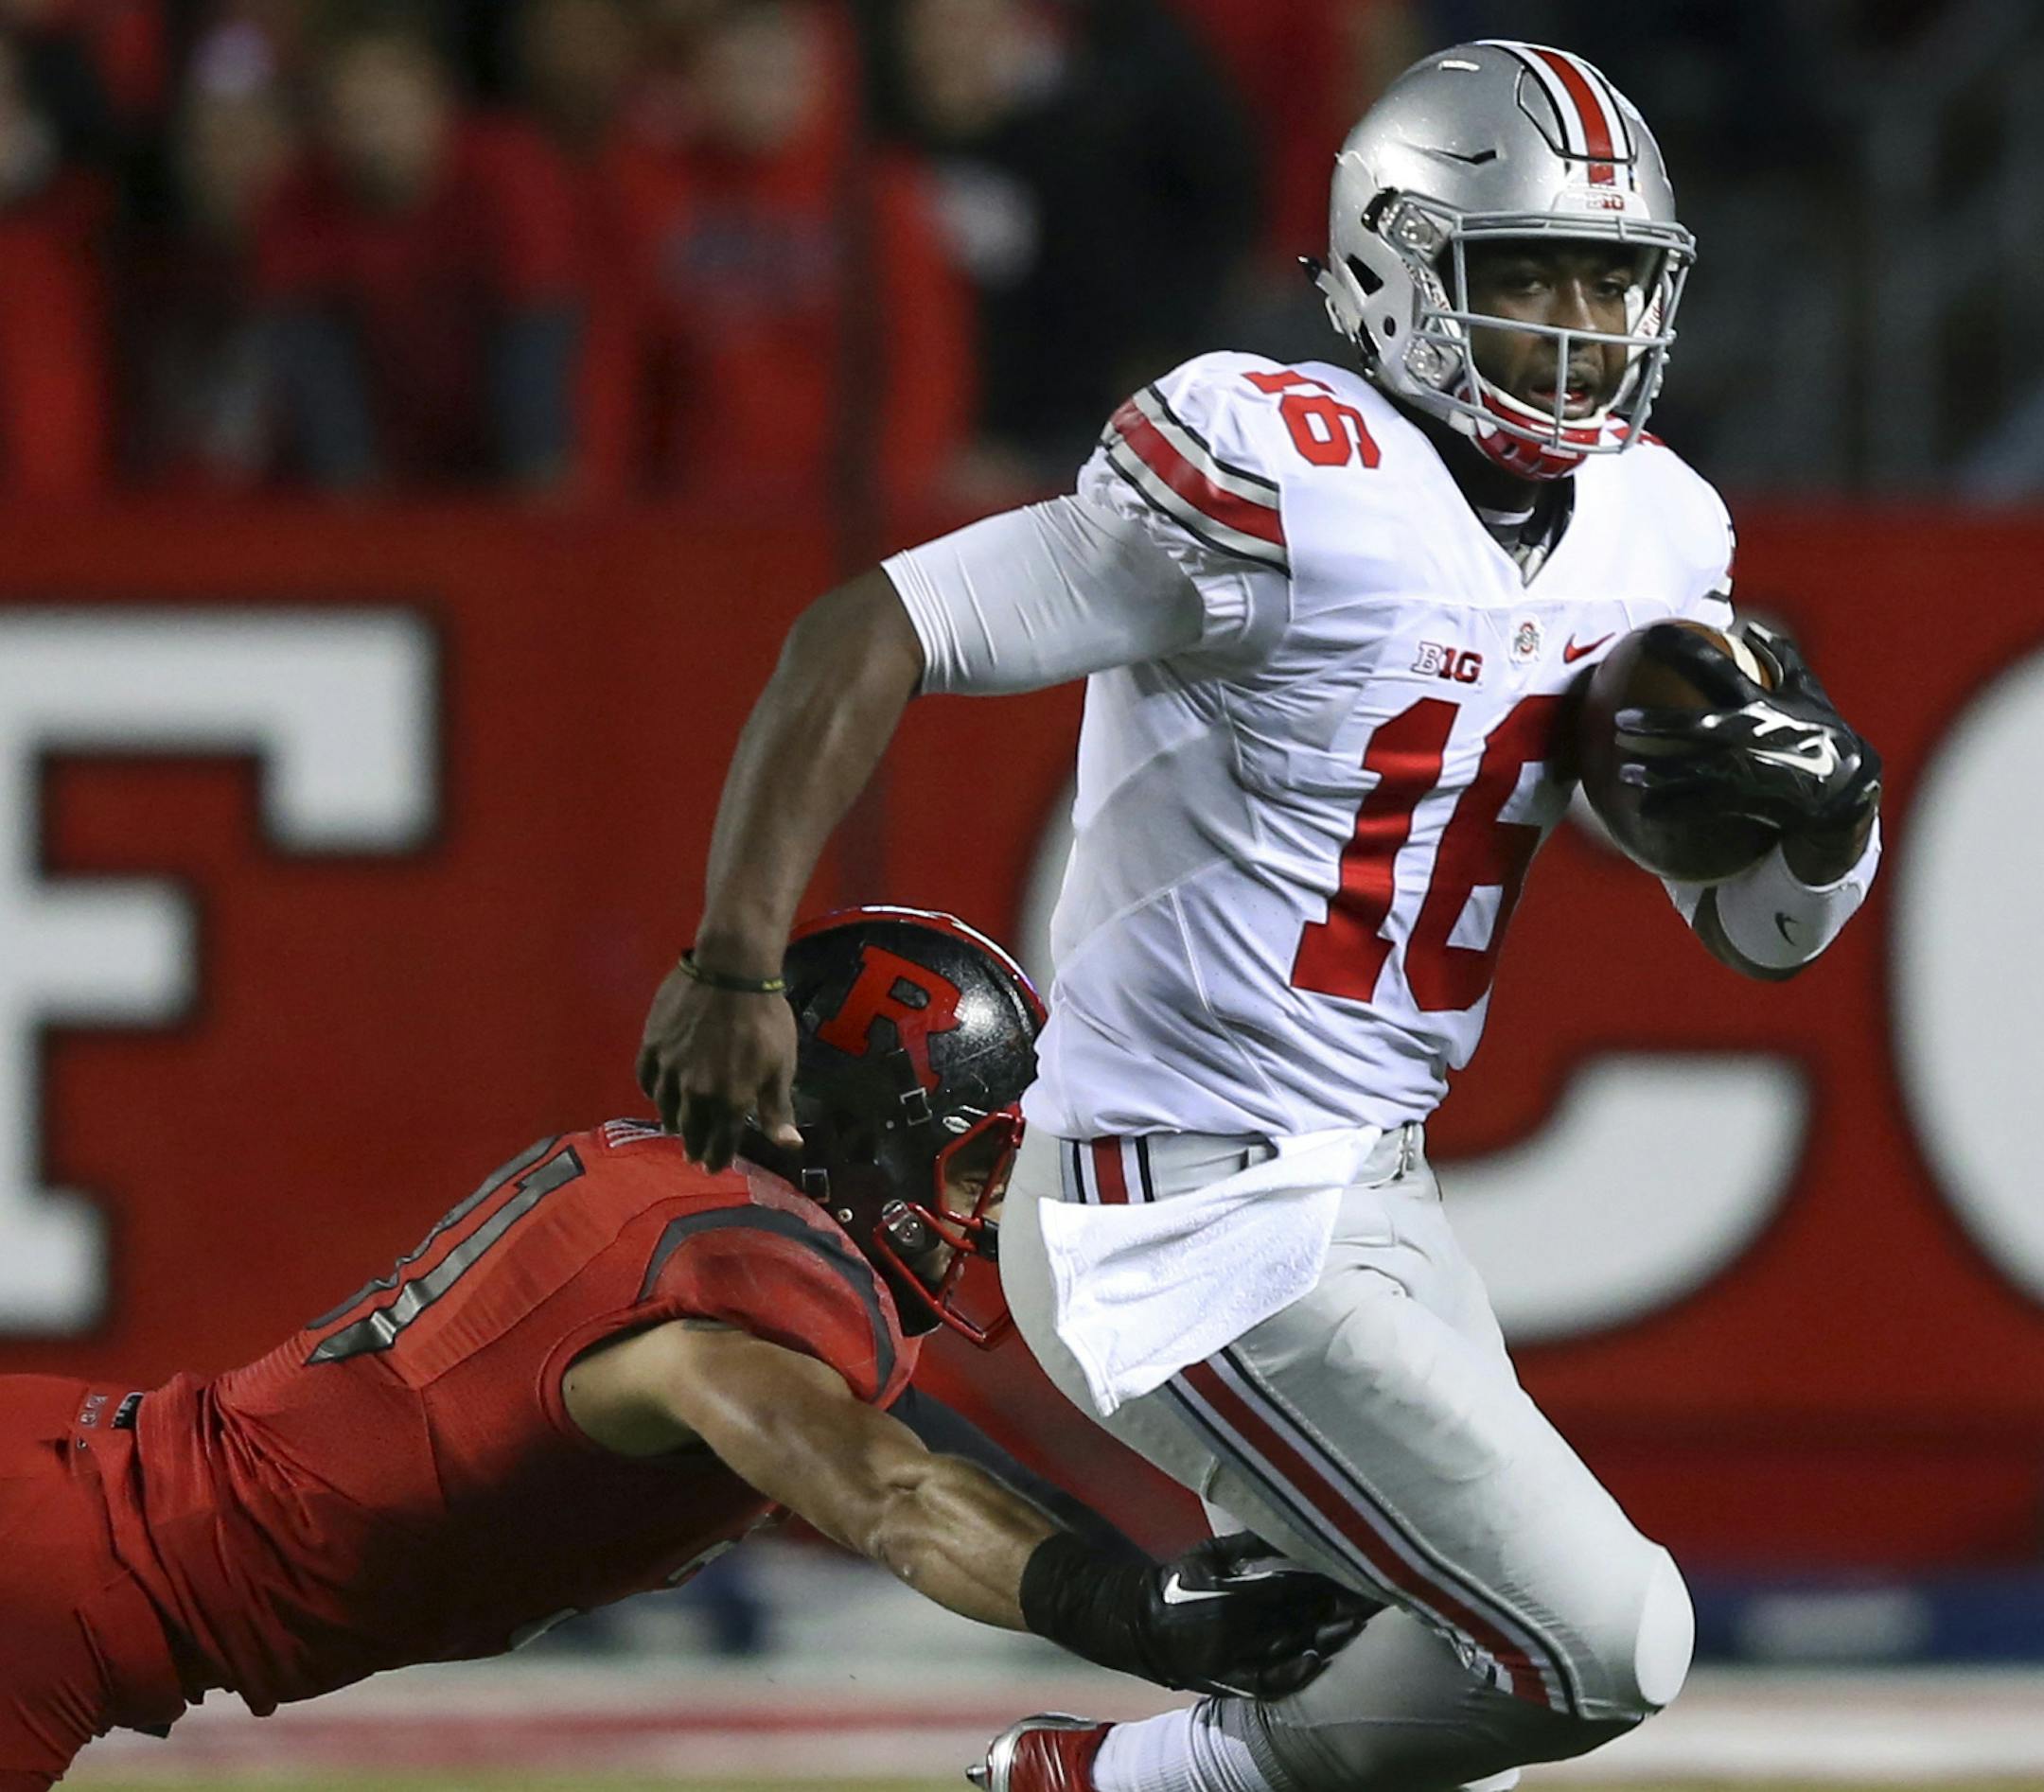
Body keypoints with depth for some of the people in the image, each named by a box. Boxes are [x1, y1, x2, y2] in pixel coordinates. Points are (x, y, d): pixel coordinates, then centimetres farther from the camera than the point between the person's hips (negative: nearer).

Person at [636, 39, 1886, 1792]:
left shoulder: (1652, 531, 7)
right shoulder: (1287, 481, -18)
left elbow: (1765, 926, 14)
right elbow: (867, 638, -18)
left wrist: (1822, 802, -9)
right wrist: (738, 964, -22)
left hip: (1372, 1201, 9)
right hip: (1195, 1231, -9)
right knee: (1596, 1646, -12)